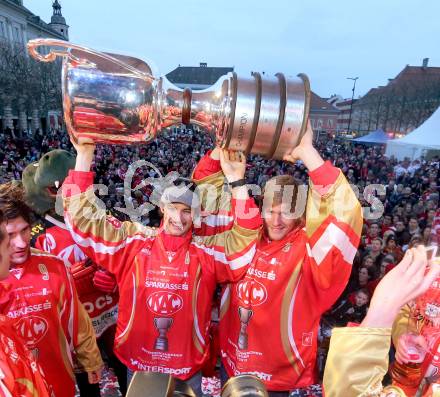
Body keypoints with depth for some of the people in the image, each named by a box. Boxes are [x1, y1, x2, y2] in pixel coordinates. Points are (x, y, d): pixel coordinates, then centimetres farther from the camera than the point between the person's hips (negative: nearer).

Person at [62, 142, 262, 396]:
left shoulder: (207, 251, -10)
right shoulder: (133, 241, -10)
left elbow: (246, 236, -19)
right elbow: (84, 219, -11)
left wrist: (236, 182, -29)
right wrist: (84, 157, -20)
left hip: (189, 369, 0)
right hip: (137, 364, 1)